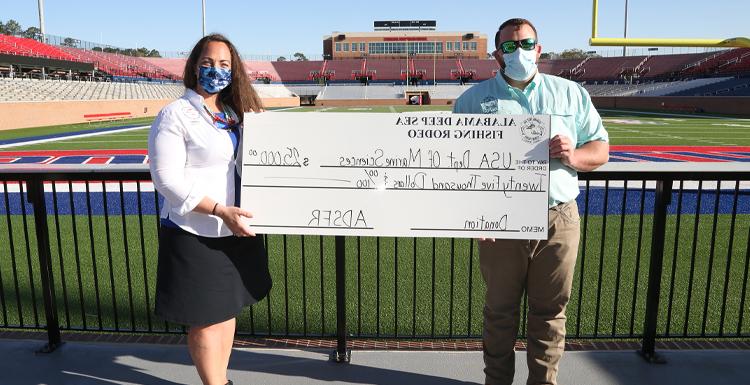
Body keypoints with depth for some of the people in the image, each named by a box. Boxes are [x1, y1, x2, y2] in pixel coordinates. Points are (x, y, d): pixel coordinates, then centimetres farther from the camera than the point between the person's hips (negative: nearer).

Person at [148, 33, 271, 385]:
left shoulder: (235, 113, 10)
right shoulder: (175, 115, -10)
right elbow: (167, 178, -16)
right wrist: (219, 210, -23)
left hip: (235, 231, 7)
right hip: (194, 234, -6)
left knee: (227, 309, 17)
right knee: (205, 319, 5)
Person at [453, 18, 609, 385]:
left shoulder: (571, 94, 10)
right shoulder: (474, 99, 4)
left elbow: (601, 149, 11)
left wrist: (574, 157, -12)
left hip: (559, 220, 2)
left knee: (551, 311, 12)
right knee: (500, 311, 12)